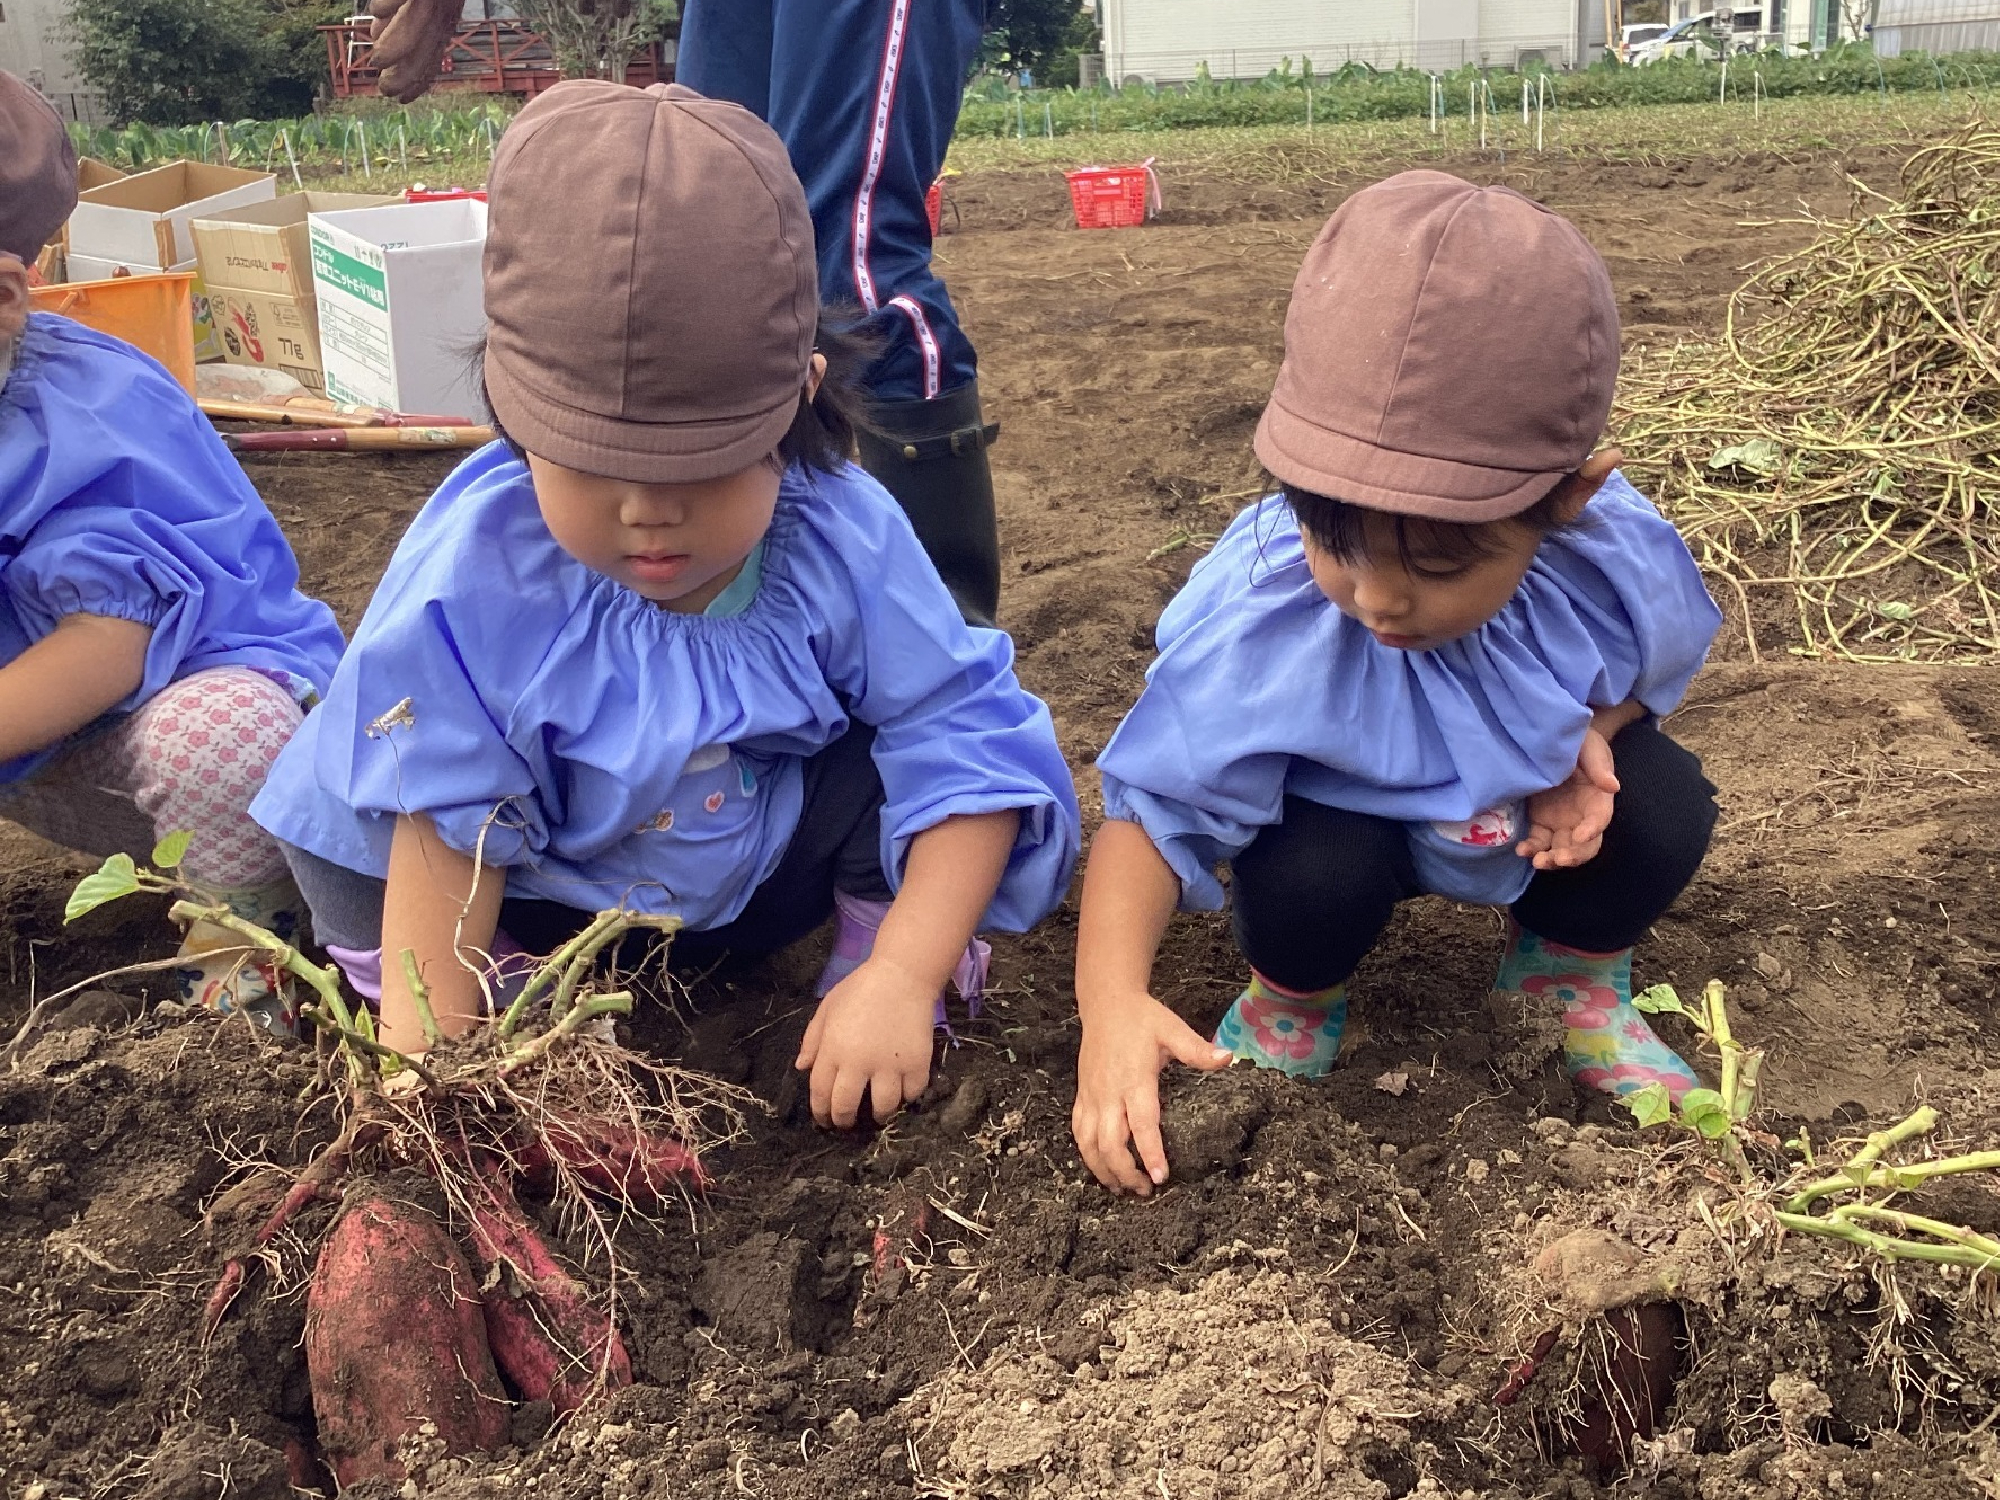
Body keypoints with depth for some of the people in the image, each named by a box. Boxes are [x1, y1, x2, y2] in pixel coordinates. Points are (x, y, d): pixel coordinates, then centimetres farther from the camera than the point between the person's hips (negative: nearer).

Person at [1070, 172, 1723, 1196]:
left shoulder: (1620, 568, -27)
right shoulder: (1255, 621, -36)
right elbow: (1155, 812, -31)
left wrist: (1588, 739, -25)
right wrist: (1112, 1006, -47)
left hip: (1536, 798, 3)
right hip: (1343, 811, -2)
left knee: (1663, 806, -24)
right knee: (1310, 879, -34)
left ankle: (1570, 971, 11)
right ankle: (1293, 997, 5)